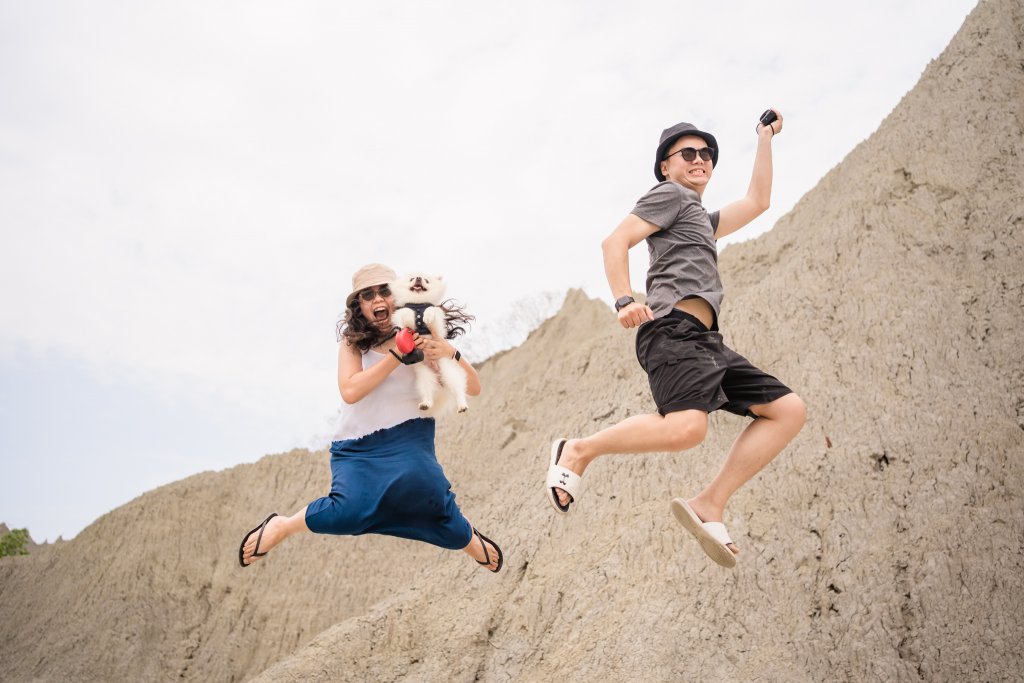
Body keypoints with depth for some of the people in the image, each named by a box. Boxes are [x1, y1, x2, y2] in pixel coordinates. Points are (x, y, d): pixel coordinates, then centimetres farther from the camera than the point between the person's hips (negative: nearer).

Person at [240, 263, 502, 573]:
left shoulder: (421, 338, 2)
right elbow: (350, 391, -15)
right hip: (358, 447, 0)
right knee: (349, 511, -26)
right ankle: (281, 525, 2)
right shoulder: (353, 341, 4)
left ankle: (468, 538, -1)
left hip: (407, 440, 0)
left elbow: (473, 388, -2)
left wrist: (449, 353, -20)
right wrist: (397, 355, -20)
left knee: (423, 483, -31)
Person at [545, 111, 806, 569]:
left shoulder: (703, 220, 36)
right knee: (686, 428, -34)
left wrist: (765, 139, 46)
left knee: (789, 409, 1)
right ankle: (579, 450, -12)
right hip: (674, 329, -9)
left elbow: (757, 202, 41)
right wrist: (625, 301, -19)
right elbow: (615, 242, -3)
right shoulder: (670, 195, 10)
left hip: (704, 342, 9)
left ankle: (709, 505, -7)